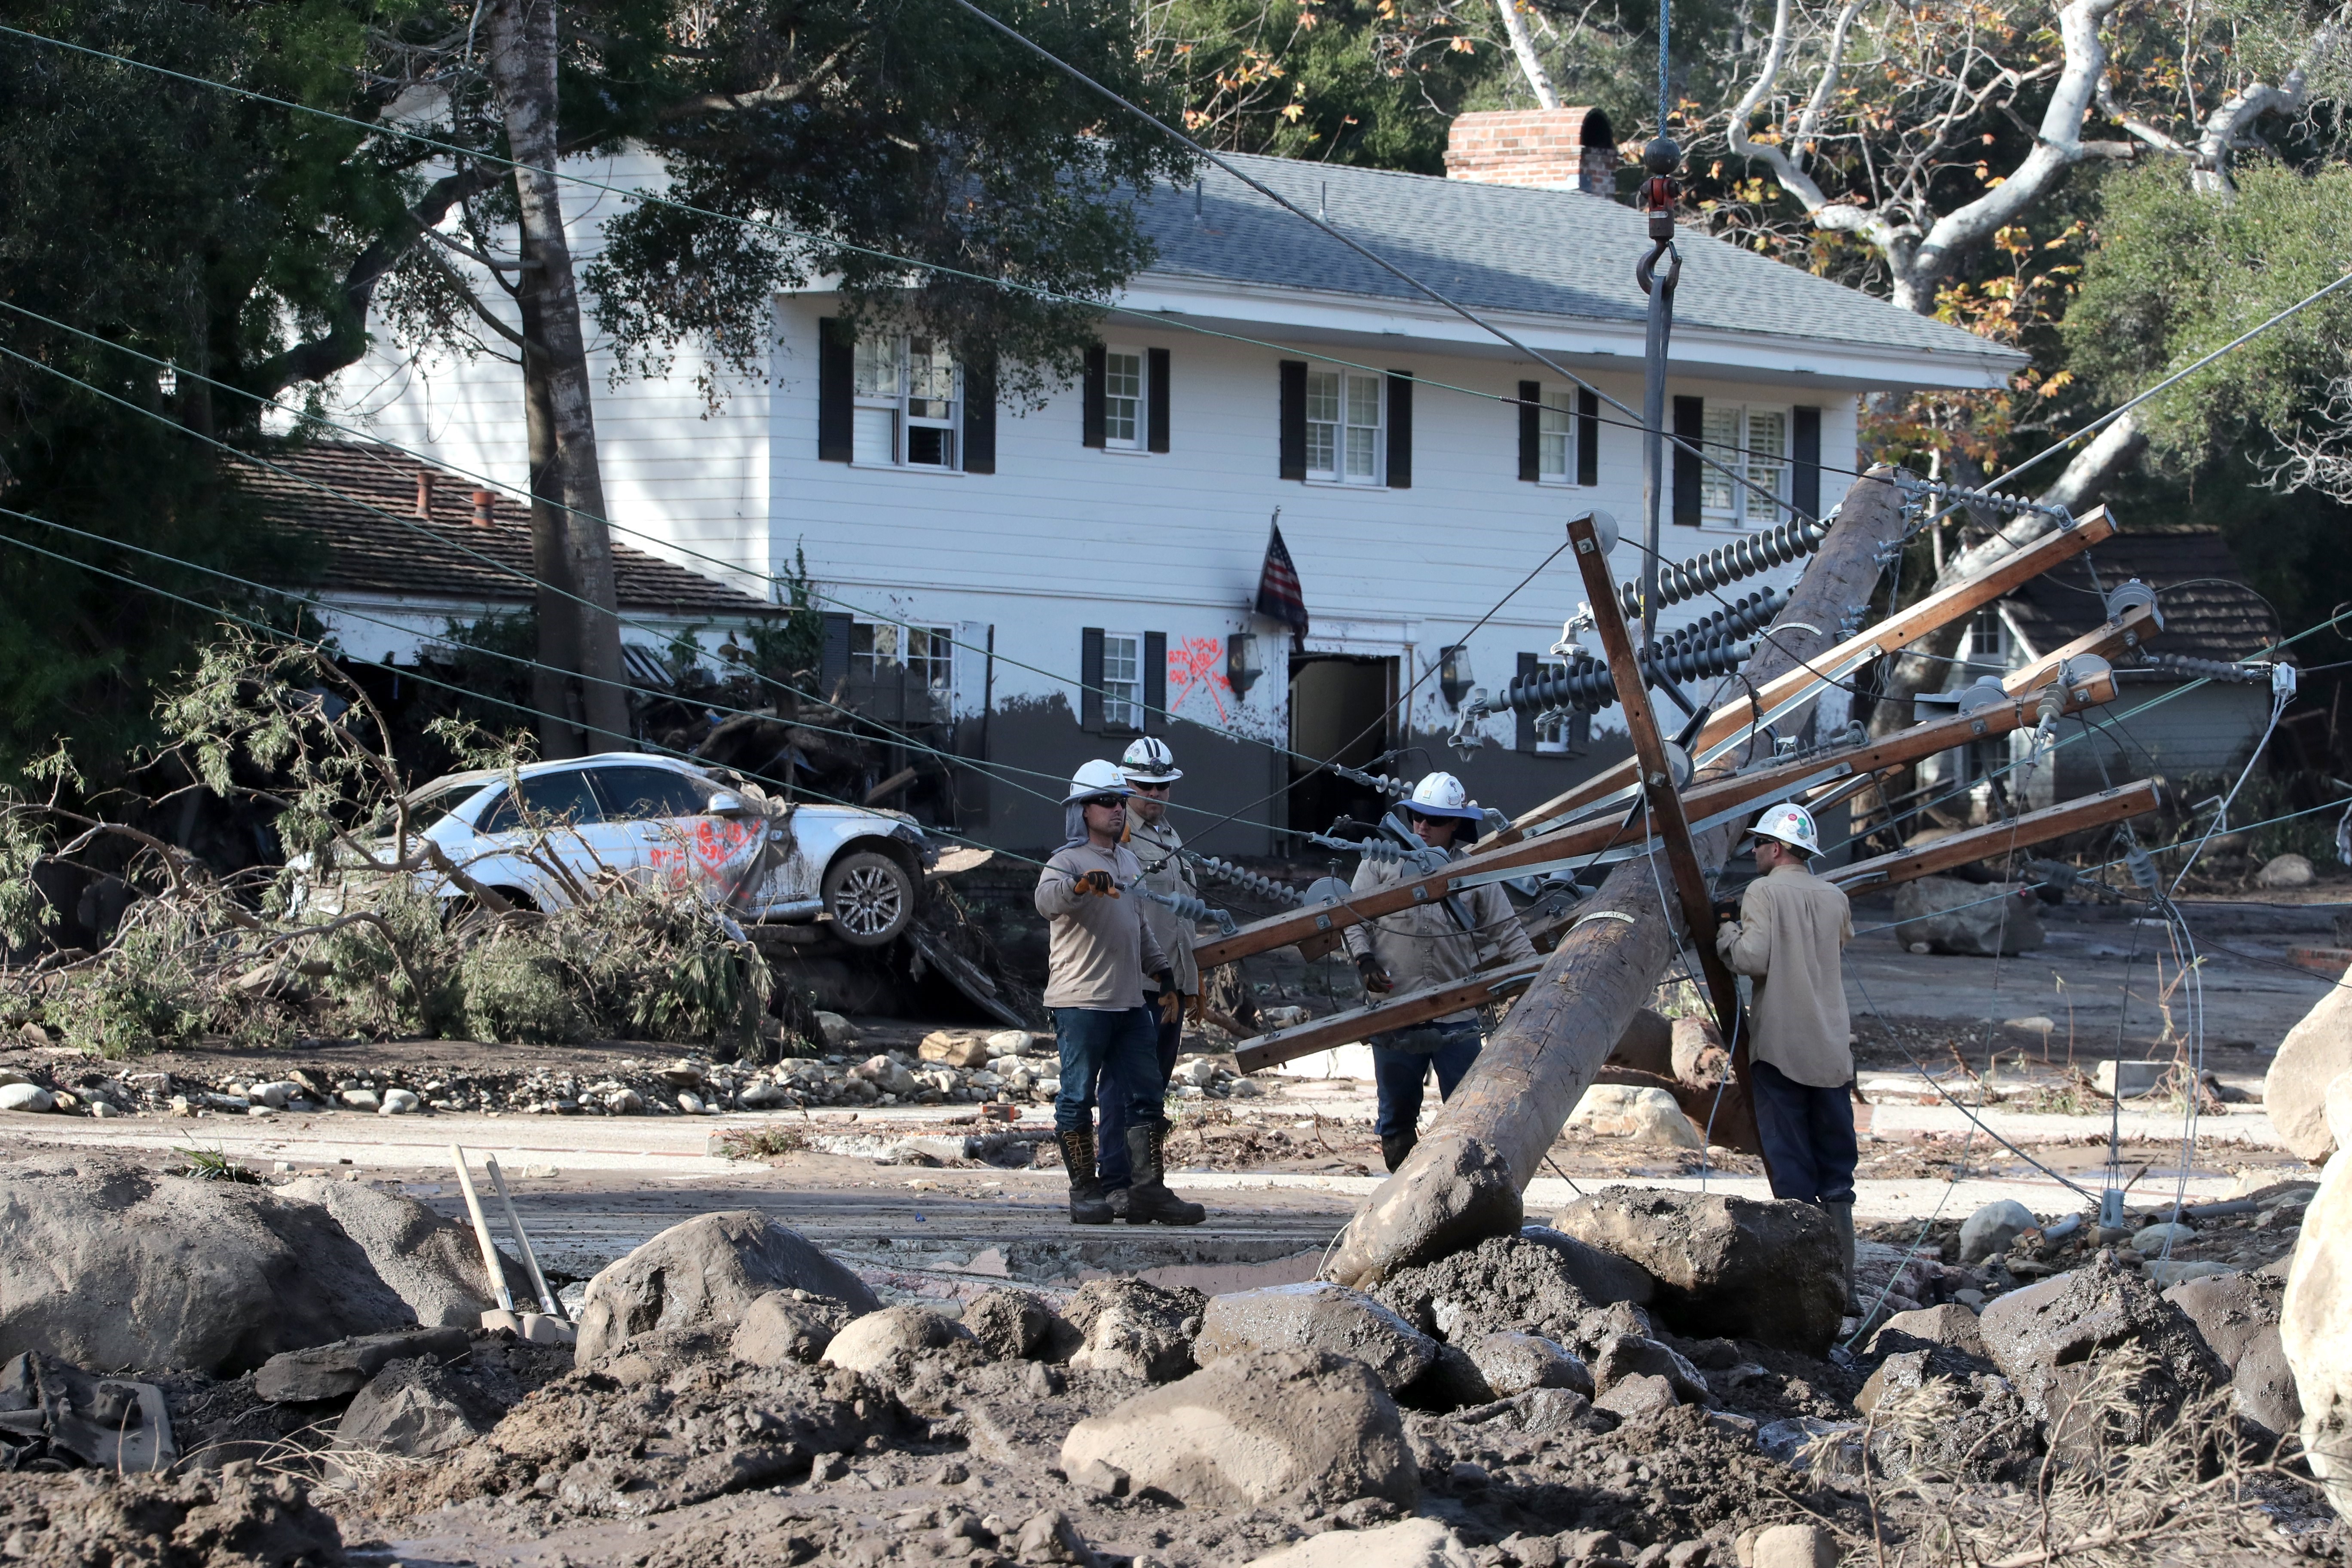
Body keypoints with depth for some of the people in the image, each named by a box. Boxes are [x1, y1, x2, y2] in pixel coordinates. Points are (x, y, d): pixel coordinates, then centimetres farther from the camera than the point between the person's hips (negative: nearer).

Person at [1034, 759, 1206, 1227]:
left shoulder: (1129, 862, 19)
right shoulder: (1068, 860, -7)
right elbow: (1047, 899, -29)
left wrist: (1162, 970, 23)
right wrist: (1081, 884, -47)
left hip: (1129, 1002, 8)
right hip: (1080, 1002, -8)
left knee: (1144, 1097, 3)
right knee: (1078, 1098, -2)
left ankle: (1148, 1189, 3)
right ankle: (1085, 1193, 3)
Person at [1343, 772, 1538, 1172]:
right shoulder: (1382, 861, 6)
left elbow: (1507, 930, 9)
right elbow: (1354, 918, 5)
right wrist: (1365, 960, -12)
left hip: (1456, 1017, 0)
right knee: (1397, 1114, 8)